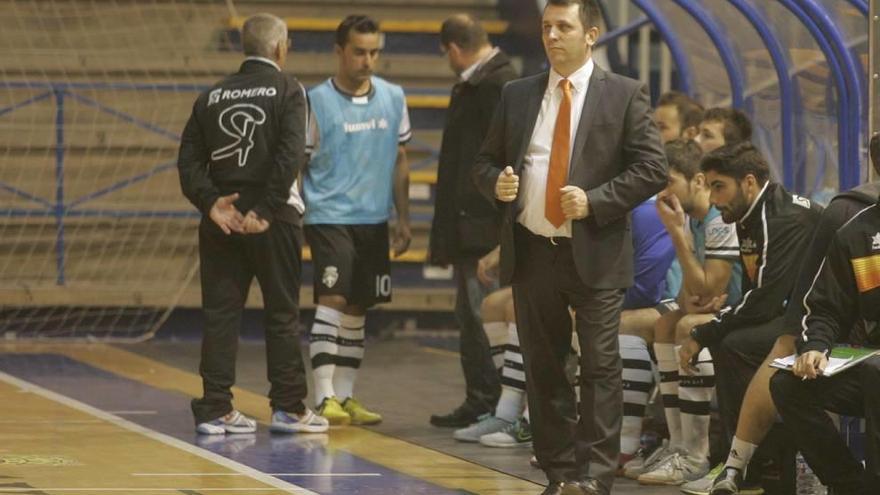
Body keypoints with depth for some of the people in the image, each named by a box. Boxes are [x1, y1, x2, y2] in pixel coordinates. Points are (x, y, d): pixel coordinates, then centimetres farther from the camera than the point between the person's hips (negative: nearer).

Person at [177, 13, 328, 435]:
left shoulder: (212, 96, 10)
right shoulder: (287, 91, -4)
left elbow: (189, 160, 1)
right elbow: (290, 156, -17)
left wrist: (211, 203, -7)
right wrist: (265, 210, -16)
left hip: (221, 215, 4)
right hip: (271, 217, -4)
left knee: (220, 313, 6)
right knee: (282, 313, 5)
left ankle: (215, 409, 3)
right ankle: (288, 407, 9)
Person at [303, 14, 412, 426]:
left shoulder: (393, 98, 7)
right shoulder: (316, 102, -7)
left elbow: (399, 162, 14)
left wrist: (403, 218, 11)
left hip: (374, 219, 5)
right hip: (329, 217, -5)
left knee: (357, 308, 10)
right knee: (332, 300, -15)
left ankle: (345, 396, 17)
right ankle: (324, 399, -17)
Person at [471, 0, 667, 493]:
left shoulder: (625, 95, 0)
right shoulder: (517, 95, 12)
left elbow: (653, 168, -5)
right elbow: (486, 160, 17)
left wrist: (595, 201, -15)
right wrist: (496, 182, -7)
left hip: (595, 254, -4)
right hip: (532, 253, 4)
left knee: (600, 367, -6)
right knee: (543, 368, 8)